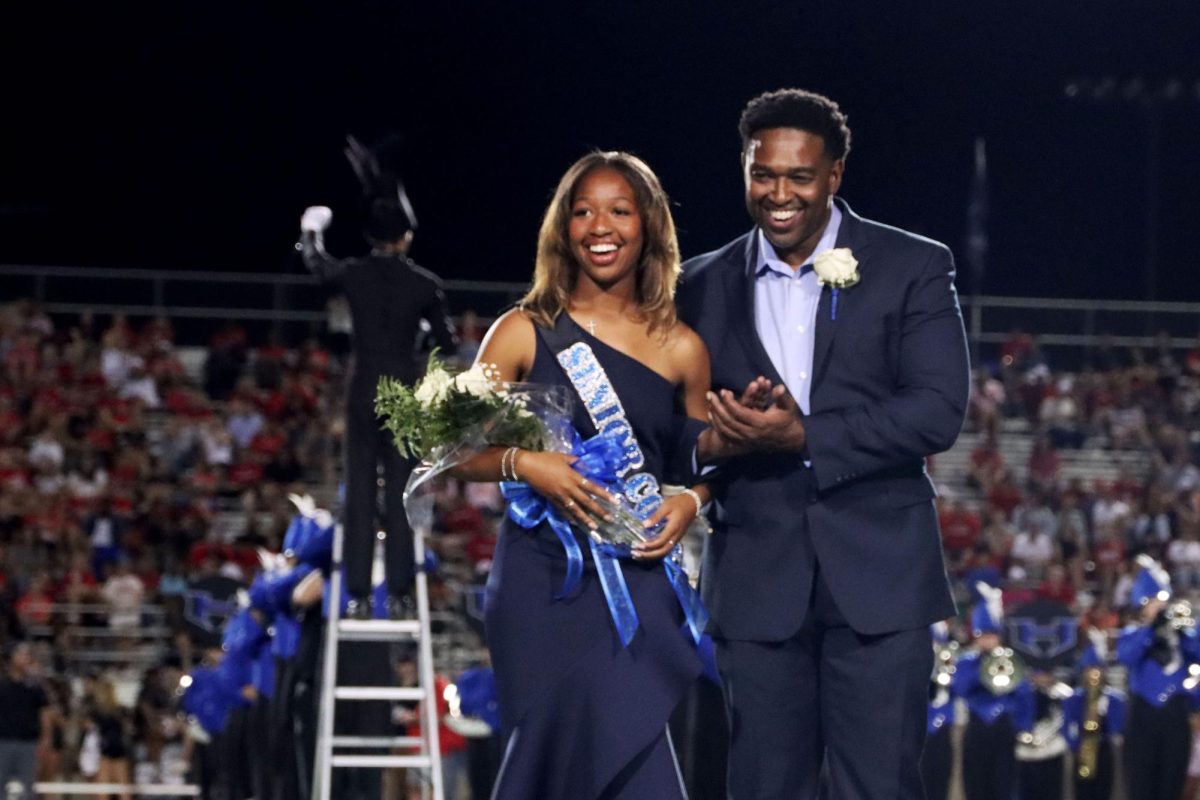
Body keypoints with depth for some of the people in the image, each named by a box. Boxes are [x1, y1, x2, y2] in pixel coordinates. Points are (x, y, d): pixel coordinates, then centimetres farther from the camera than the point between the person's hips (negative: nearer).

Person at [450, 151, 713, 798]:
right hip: (541, 578, -1)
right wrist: (523, 465, -16)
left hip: (638, 581, 1)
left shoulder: (681, 350, 8)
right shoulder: (524, 333, 3)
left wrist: (690, 501, -3)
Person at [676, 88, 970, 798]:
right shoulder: (706, 286, 11)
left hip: (878, 576, -3)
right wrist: (726, 432, -11)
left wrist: (805, 436, -17)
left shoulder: (913, 270, 1)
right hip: (757, 580, 3)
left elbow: (939, 411, -9)